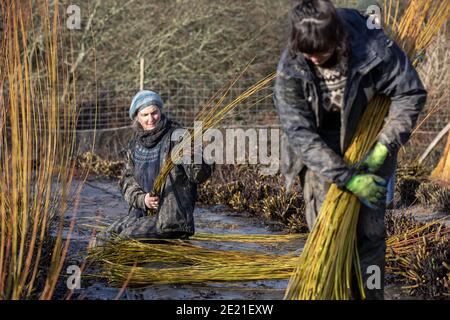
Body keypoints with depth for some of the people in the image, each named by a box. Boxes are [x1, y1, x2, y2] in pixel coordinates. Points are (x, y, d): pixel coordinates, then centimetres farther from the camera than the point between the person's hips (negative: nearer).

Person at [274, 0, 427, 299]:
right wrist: (347, 177, -31)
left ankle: (369, 294, 11)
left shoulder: (372, 47, -26)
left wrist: (384, 148, -22)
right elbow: (300, 133, -25)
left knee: (369, 228, -2)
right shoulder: (290, 70, -23)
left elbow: (411, 93, -14)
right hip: (321, 148, 1)